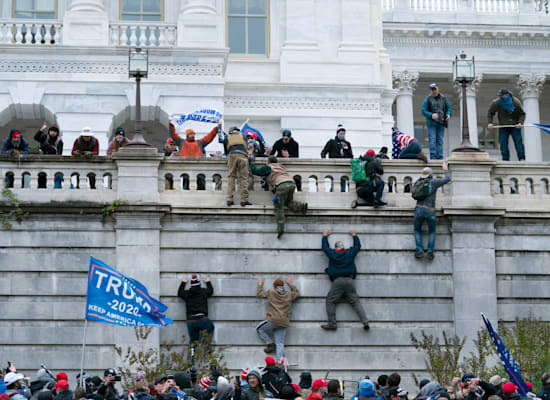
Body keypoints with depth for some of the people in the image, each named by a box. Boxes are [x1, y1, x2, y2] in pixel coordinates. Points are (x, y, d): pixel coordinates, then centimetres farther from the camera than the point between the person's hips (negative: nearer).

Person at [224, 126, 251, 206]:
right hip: (243, 155, 0)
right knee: (243, 178, -1)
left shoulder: (227, 138, 25)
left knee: (231, 177, 3)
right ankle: (244, 200, -7)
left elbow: (226, 151, 27)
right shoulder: (242, 136, 28)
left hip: (232, 155, 0)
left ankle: (229, 199, -7)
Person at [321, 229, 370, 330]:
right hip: (349, 281, 2)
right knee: (356, 301, 1)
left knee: (330, 301, 4)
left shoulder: (332, 254, 8)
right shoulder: (350, 253, 12)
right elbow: (357, 245, 30)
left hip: (337, 281, -2)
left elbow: (325, 246, 26)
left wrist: (325, 235, 42)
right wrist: (354, 235, 45)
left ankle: (332, 324, -7)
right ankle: (365, 322, -12)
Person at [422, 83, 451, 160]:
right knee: (432, 140, -7)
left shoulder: (443, 98, 7)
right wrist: (431, 115, -26)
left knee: (440, 140, 4)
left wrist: (448, 115, -9)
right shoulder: (427, 99, -4)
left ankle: (440, 157, 7)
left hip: (441, 123, 3)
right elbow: (423, 111, -8)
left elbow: (448, 107, 13)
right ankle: (433, 157, -4)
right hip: (431, 123, -3)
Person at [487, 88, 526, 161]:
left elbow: (522, 114, -4)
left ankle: (522, 158, -8)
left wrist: (520, 123, -20)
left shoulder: (516, 102, -13)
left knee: (518, 141, -10)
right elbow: (490, 113, 4)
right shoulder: (496, 103, -11)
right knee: (502, 142, -7)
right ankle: (505, 159, -2)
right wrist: (490, 123, -10)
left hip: (515, 126, -2)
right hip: (503, 127, 2)